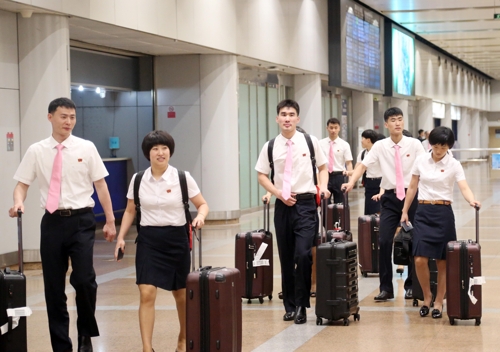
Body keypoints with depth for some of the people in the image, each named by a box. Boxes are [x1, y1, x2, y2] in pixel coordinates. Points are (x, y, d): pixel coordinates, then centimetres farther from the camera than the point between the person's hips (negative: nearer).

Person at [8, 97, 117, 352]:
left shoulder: (86, 148, 2)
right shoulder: (36, 151, 4)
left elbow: (100, 185, 4)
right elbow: (22, 184, 5)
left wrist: (110, 220, 2)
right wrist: (18, 202, -17)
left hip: (81, 220, -2)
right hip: (53, 222, 2)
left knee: (84, 279, -15)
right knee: (53, 287, 7)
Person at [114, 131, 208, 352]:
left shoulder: (183, 178, -5)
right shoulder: (138, 180, 1)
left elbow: (202, 204, 1)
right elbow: (130, 211, 11)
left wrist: (200, 216, -21)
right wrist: (121, 237, 1)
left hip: (176, 239, -1)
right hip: (148, 239, 1)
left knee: (181, 294, 12)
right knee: (146, 294, -12)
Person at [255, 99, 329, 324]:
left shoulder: (310, 142, -1)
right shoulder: (270, 146, 2)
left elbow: (322, 167, 10)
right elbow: (262, 176, 8)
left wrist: (323, 186, -7)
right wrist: (278, 193, -6)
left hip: (306, 204, -2)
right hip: (283, 205, 2)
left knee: (302, 255, -13)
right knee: (286, 257, 10)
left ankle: (301, 306, 1)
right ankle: (290, 305, 23)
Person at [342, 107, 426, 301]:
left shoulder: (414, 144, -2)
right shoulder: (380, 146, 1)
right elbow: (363, 165, -5)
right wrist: (351, 182, -21)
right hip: (390, 197, 1)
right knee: (384, 241, -5)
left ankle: (411, 286, 21)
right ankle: (386, 287, 5)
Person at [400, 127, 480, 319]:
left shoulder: (454, 165, -4)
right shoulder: (420, 161, 4)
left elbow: (464, 188, -15)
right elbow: (412, 188, 12)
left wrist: (472, 201, -36)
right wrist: (405, 211, 11)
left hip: (443, 213, -2)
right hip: (423, 212, 2)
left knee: (442, 261, 3)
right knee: (420, 260, -9)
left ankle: (438, 302, 17)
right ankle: (426, 297, 14)